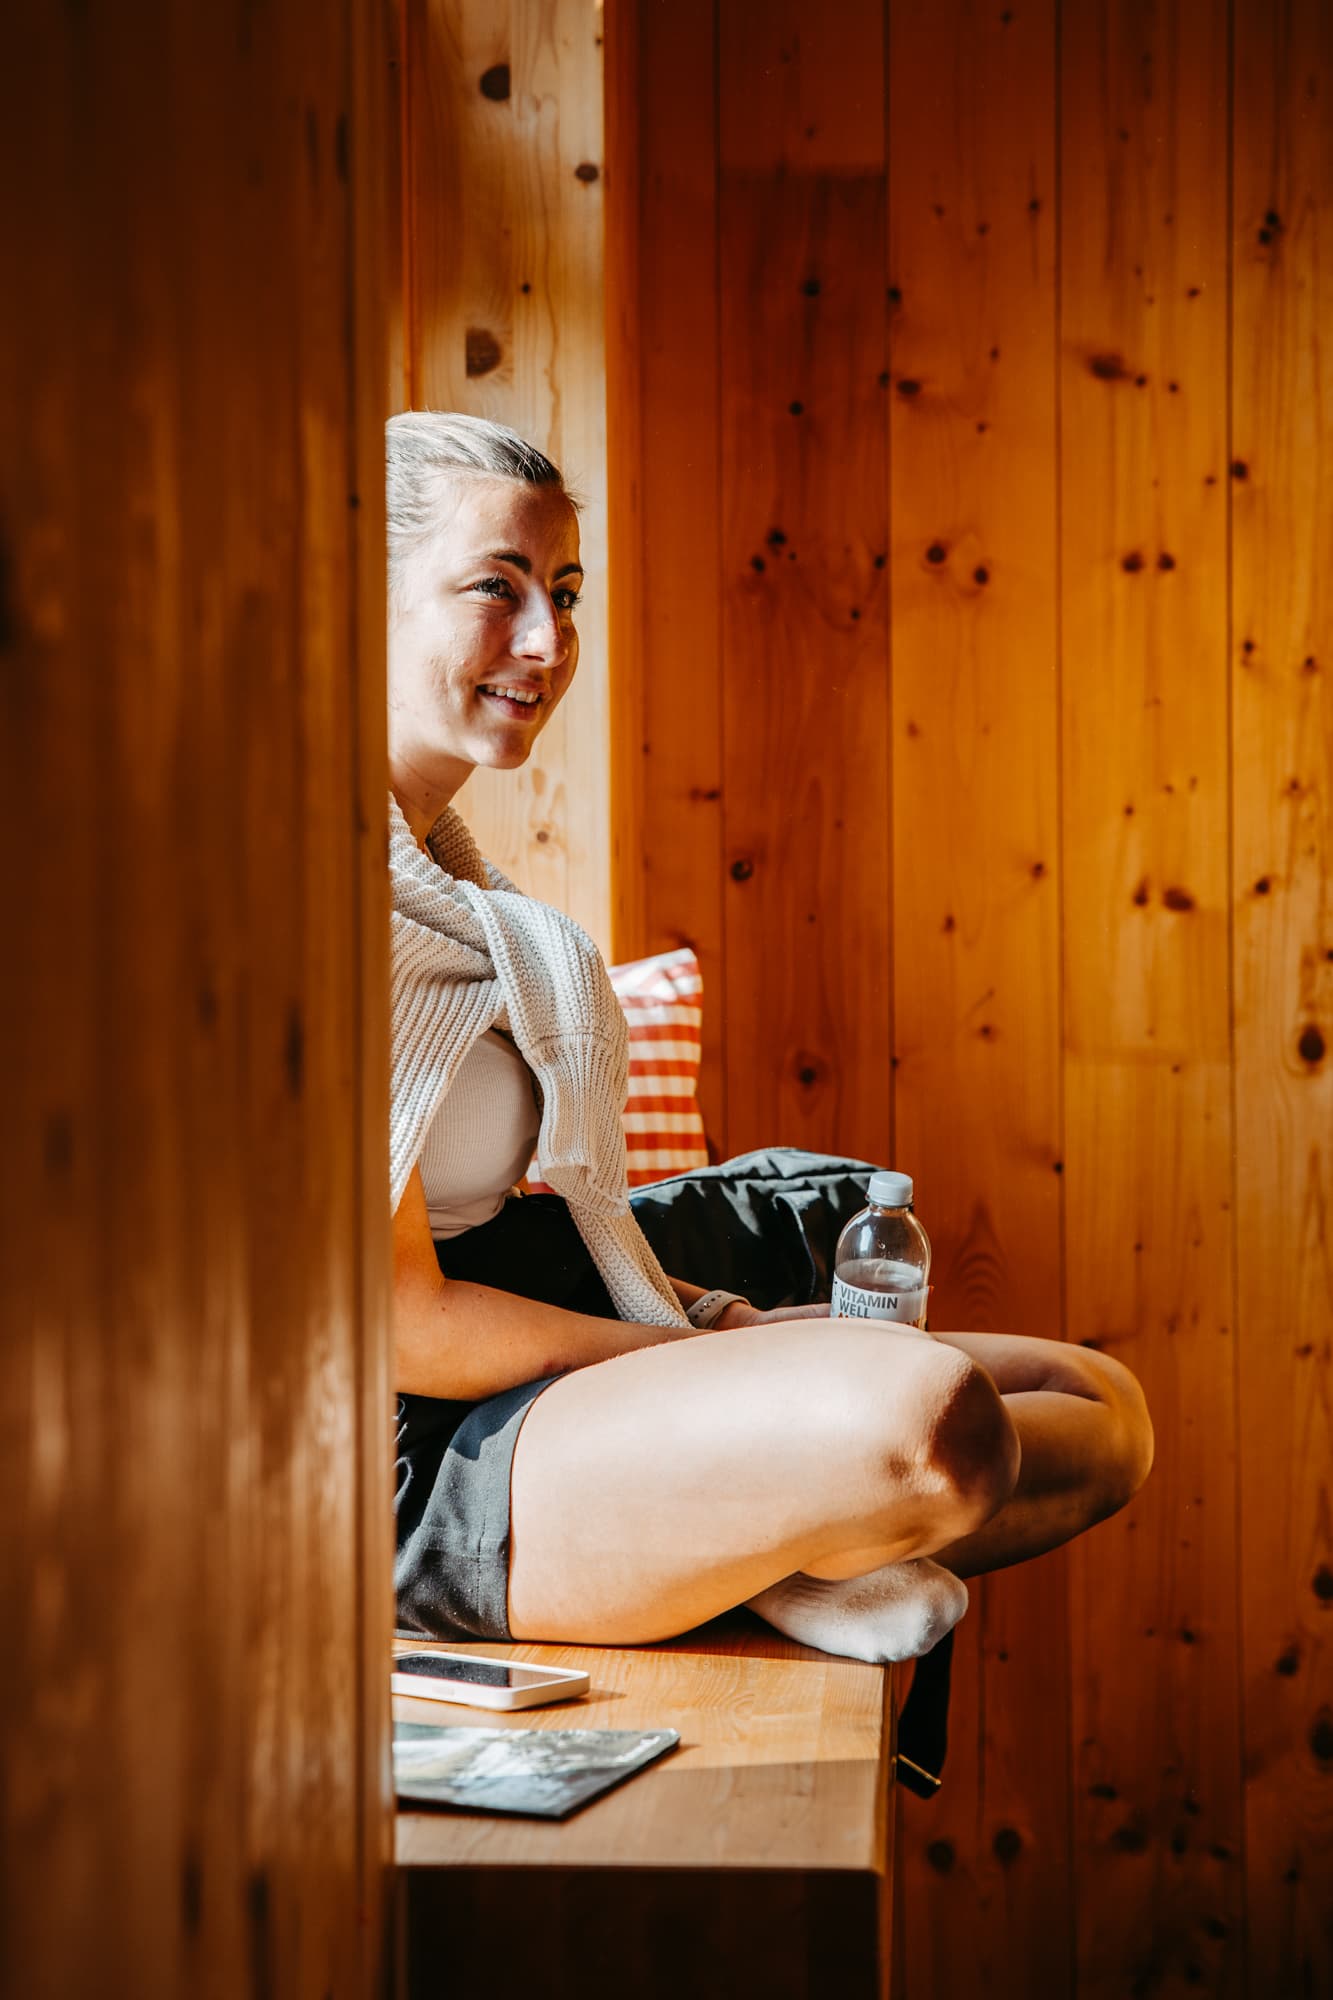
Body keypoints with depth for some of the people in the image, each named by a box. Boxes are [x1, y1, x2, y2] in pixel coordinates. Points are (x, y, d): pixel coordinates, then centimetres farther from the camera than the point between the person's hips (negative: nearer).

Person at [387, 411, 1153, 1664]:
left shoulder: (438, 856, 15)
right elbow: (395, 1319, -20)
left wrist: (697, 1317, 5)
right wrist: (705, 1366, -12)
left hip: (591, 1350, 9)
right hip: (434, 1469, -9)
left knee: (1100, 1409, 4)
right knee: (924, 1415, -33)